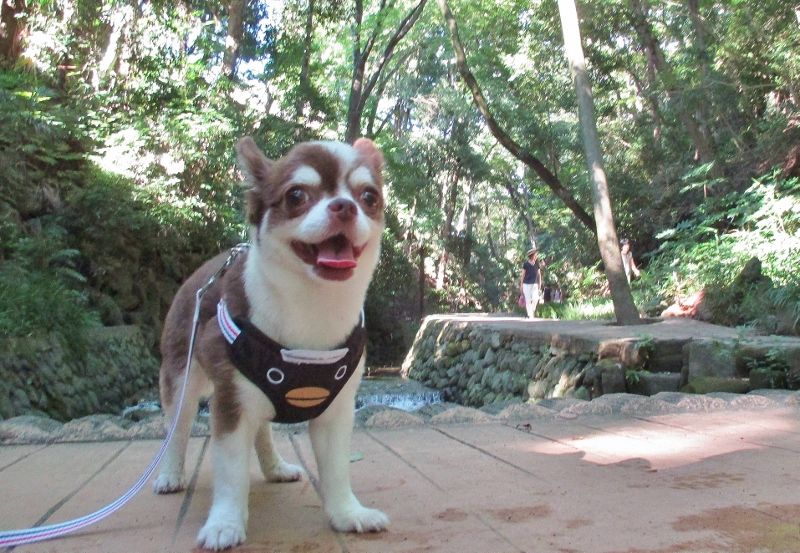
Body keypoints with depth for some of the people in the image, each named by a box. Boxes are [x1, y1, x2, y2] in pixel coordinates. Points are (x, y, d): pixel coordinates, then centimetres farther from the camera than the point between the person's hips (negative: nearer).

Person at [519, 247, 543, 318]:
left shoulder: (537, 264, 2)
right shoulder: (526, 264, -6)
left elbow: (539, 274, 9)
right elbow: (522, 275, 0)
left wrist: (540, 285, 7)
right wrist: (521, 285, 0)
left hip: (535, 284, 2)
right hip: (526, 284, -2)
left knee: (535, 299, -14)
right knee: (528, 300, -1)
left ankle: (533, 311, 9)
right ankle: (530, 315, 6)